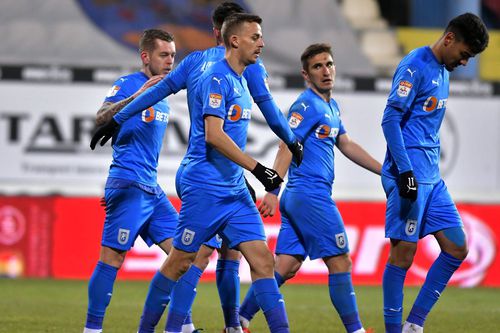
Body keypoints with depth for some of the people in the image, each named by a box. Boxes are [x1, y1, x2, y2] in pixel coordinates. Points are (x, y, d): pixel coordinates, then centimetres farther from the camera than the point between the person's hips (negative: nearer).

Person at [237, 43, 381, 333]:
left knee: (286, 266, 6)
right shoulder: (307, 105, -10)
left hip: (298, 198, 9)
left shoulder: (331, 107, 19)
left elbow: (347, 146, 27)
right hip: (310, 196, -9)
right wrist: (273, 191, -27)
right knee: (340, 262, -5)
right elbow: (287, 147, -19)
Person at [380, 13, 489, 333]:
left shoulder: (443, 72, 16)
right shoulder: (415, 66, -12)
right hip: (409, 177, -9)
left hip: (432, 178, 9)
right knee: (404, 250, -6)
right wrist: (405, 171, -22)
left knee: (457, 248, 5)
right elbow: (390, 119, -17)